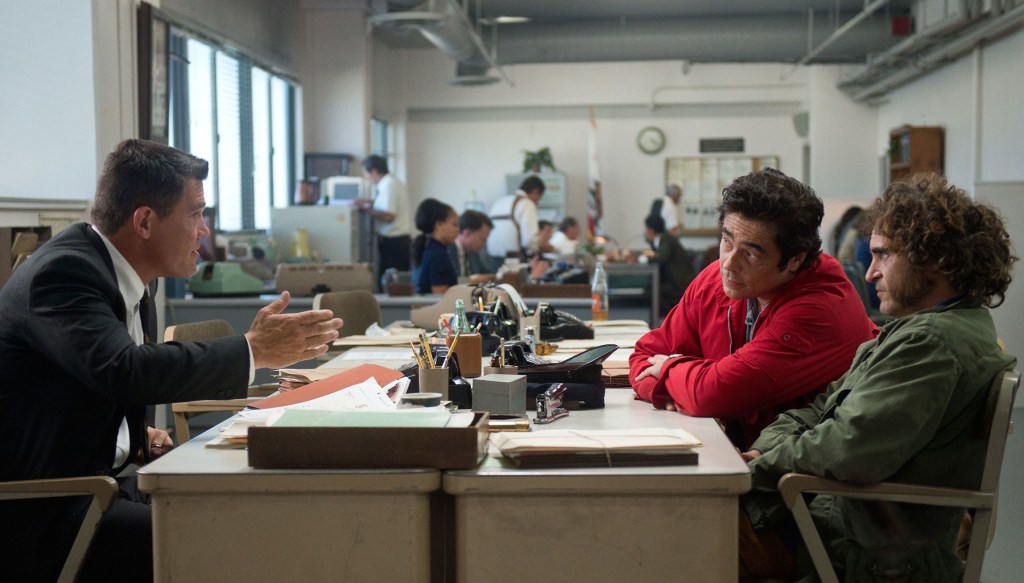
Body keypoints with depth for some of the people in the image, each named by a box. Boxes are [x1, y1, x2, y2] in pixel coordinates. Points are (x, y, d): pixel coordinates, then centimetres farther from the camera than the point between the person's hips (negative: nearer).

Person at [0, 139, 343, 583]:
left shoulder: (125, 279, 10)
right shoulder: (65, 270, -18)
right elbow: (125, 371, -33)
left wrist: (138, 437, 1)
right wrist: (254, 350, -25)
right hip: (37, 513, -8)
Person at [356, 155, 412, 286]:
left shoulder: (388, 185, -15)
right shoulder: (392, 182, 13)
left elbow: (388, 216, -22)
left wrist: (366, 209, -13)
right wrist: (369, 203, 14)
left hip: (392, 241, -10)